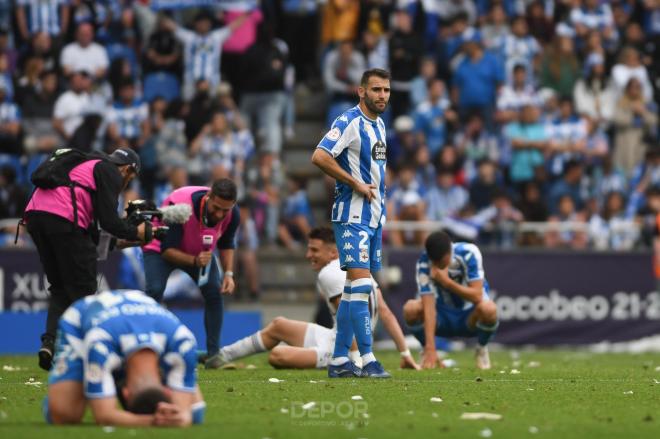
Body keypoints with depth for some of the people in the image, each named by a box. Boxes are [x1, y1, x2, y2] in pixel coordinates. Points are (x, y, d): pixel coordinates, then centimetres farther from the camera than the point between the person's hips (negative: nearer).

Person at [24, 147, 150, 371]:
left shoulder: (88, 166, 32)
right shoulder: (111, 172, 6)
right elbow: (108, 220, -4)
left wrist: (116, 241, 28)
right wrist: (136, 233, 11)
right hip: (64, 219, -8)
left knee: (60, 287, 17)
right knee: (82, 288, 3)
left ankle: (50, 342, 0)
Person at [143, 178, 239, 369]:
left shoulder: (233, 215, -24)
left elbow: (226, 244, -1)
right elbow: (167, 250, -32)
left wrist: (228, 273, -15)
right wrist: (194, 261, -47)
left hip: (202, 252, 4)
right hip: (160, 248, -4)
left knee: (214, 292, -14)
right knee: (155, 291, -25)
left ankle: (213, 354, -2)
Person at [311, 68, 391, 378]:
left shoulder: (379, 124, 16)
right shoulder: (349, 122, -12)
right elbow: (320, 157, -23)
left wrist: (377, 188, 13)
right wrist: (356, 184, -19)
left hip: (373, 216, 9)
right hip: (352, 215, -9)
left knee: (354, 288, 9)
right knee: (360, 282, -14)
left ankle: (339, 361, 12)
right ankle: (367, 360, -15)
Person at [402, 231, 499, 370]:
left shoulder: (469, 253, -22)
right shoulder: (424, 263, -21)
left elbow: (477, 296, -27)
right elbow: (429, 306, -28)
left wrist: (447, 282, -36)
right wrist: (430, 348, -36)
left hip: (469, 318, -1)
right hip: (442, 319, 1)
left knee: (488, 308, -37)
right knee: (411, 308, -29)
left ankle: (482, 350, -4)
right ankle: (427, 353, -1)